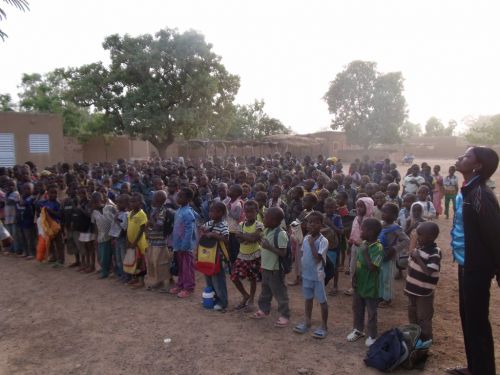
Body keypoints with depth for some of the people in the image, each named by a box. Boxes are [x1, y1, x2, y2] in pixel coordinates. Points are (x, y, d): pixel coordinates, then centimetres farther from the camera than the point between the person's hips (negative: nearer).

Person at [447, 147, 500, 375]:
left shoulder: (481, 195, -22)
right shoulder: (467, 191, 7)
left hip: (477, 267, -9)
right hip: (467, 264, 9)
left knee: (477, 321, 4)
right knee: (467, 317, 19)